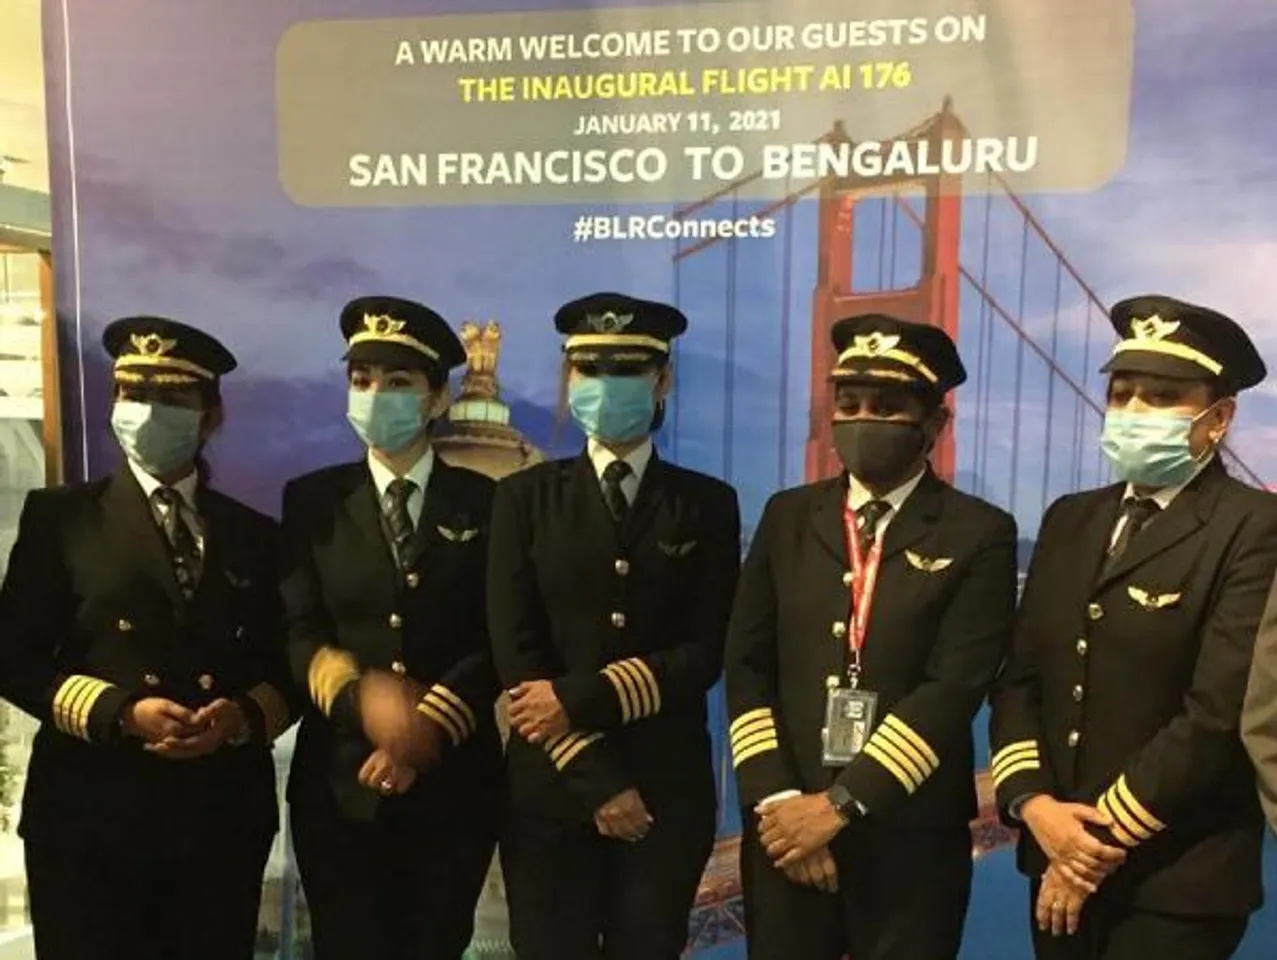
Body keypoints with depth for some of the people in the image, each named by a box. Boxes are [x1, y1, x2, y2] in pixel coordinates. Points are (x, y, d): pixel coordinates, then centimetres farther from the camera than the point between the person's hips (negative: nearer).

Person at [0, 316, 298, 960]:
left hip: (225, 820, 2)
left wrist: (246, 716, -12)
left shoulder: (256, 536, 10)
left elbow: (287, 666, 9)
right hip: (89, 818, -2)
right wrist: (121, 713, -15)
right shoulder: (60, 516, 4)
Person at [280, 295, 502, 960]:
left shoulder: (483, 502, 2)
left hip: (454, 782, 0)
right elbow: (297, 634, -4)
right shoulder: (313, 500, 5)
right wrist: (363, 695, -21)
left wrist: (430, 726, -15)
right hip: (340, 781, 1)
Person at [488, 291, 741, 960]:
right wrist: (594, 781, -11)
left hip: (668, 791, 1)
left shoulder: (706, 504, 4)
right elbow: (515, 654, -5)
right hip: (551, 788, 0)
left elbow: (704, 654, -4)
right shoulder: (525, 497, 3)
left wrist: (580, 700, -15)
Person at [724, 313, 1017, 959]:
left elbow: (954, 689, -13)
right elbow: (747, 668, 2)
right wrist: (777, 799, -9)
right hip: (786, 825, 3)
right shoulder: (787, 518, 5)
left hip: (911, 837, -2)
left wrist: (841, 803, -16)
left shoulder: (980, 534, -4)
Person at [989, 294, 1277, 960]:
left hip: (1176, 881, -5)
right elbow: (1020, 675, 6)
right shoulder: (1070, 519, 8)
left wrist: (1106, 835, -14)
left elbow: (1219, 714, -19)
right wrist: (1032, 803, -8)